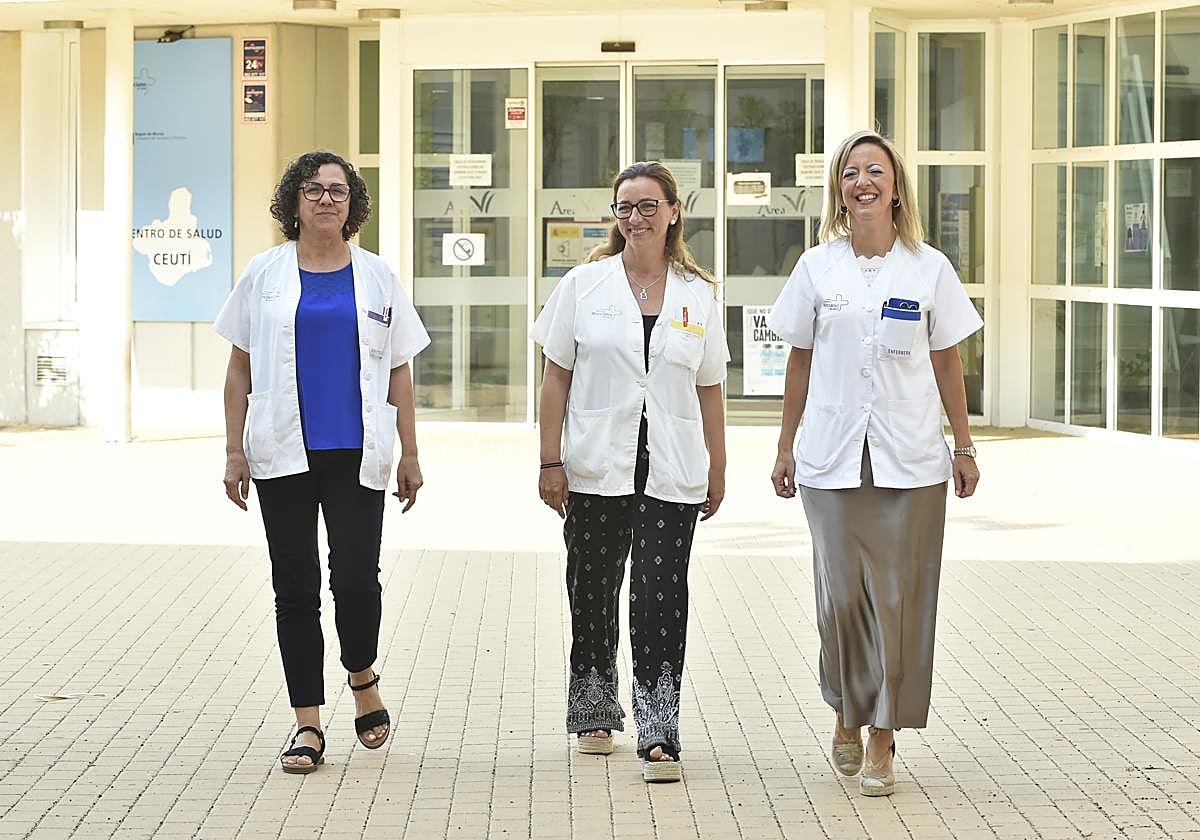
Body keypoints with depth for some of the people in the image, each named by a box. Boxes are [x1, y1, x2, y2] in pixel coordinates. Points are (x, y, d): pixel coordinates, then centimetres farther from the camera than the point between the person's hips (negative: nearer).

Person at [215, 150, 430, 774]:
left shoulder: (377, 278, 9)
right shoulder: (264, 274, 7)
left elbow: (398, 373, 11)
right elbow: (240, 369, 8)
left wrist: (410, 454, 5)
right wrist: (234, 450, 1)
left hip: (355, 456, 0)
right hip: (284, 456, 0)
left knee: (356, 578, -10)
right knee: (296, 588, 2)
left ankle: (362, 678, 20)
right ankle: (308, 726, 7)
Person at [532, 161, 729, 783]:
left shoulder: (697, 295, 7)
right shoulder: (584, 284, 3)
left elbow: (709, 391, 12)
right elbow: (556, 377, 2)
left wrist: (717, 470, 11)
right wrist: (550, 463, -4)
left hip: (672, 475, 0)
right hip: (597, 470, 0)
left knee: (661, 601, -8)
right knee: (593, 593, 9)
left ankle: (658, 735, -10)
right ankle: (595, 715, 26)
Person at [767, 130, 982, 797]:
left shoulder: (929, 268, 3)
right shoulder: (817, 267, 5)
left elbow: (948, 365, 8)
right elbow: (801, 362, 10)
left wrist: (965, 447, 6)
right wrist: (786, 449, 10)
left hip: (911, 463, -1)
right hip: (833, 460, 1)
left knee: (898, 596, -1)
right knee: (841, 595, 2)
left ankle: (884, 741, 5)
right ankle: (847, 718, 24)